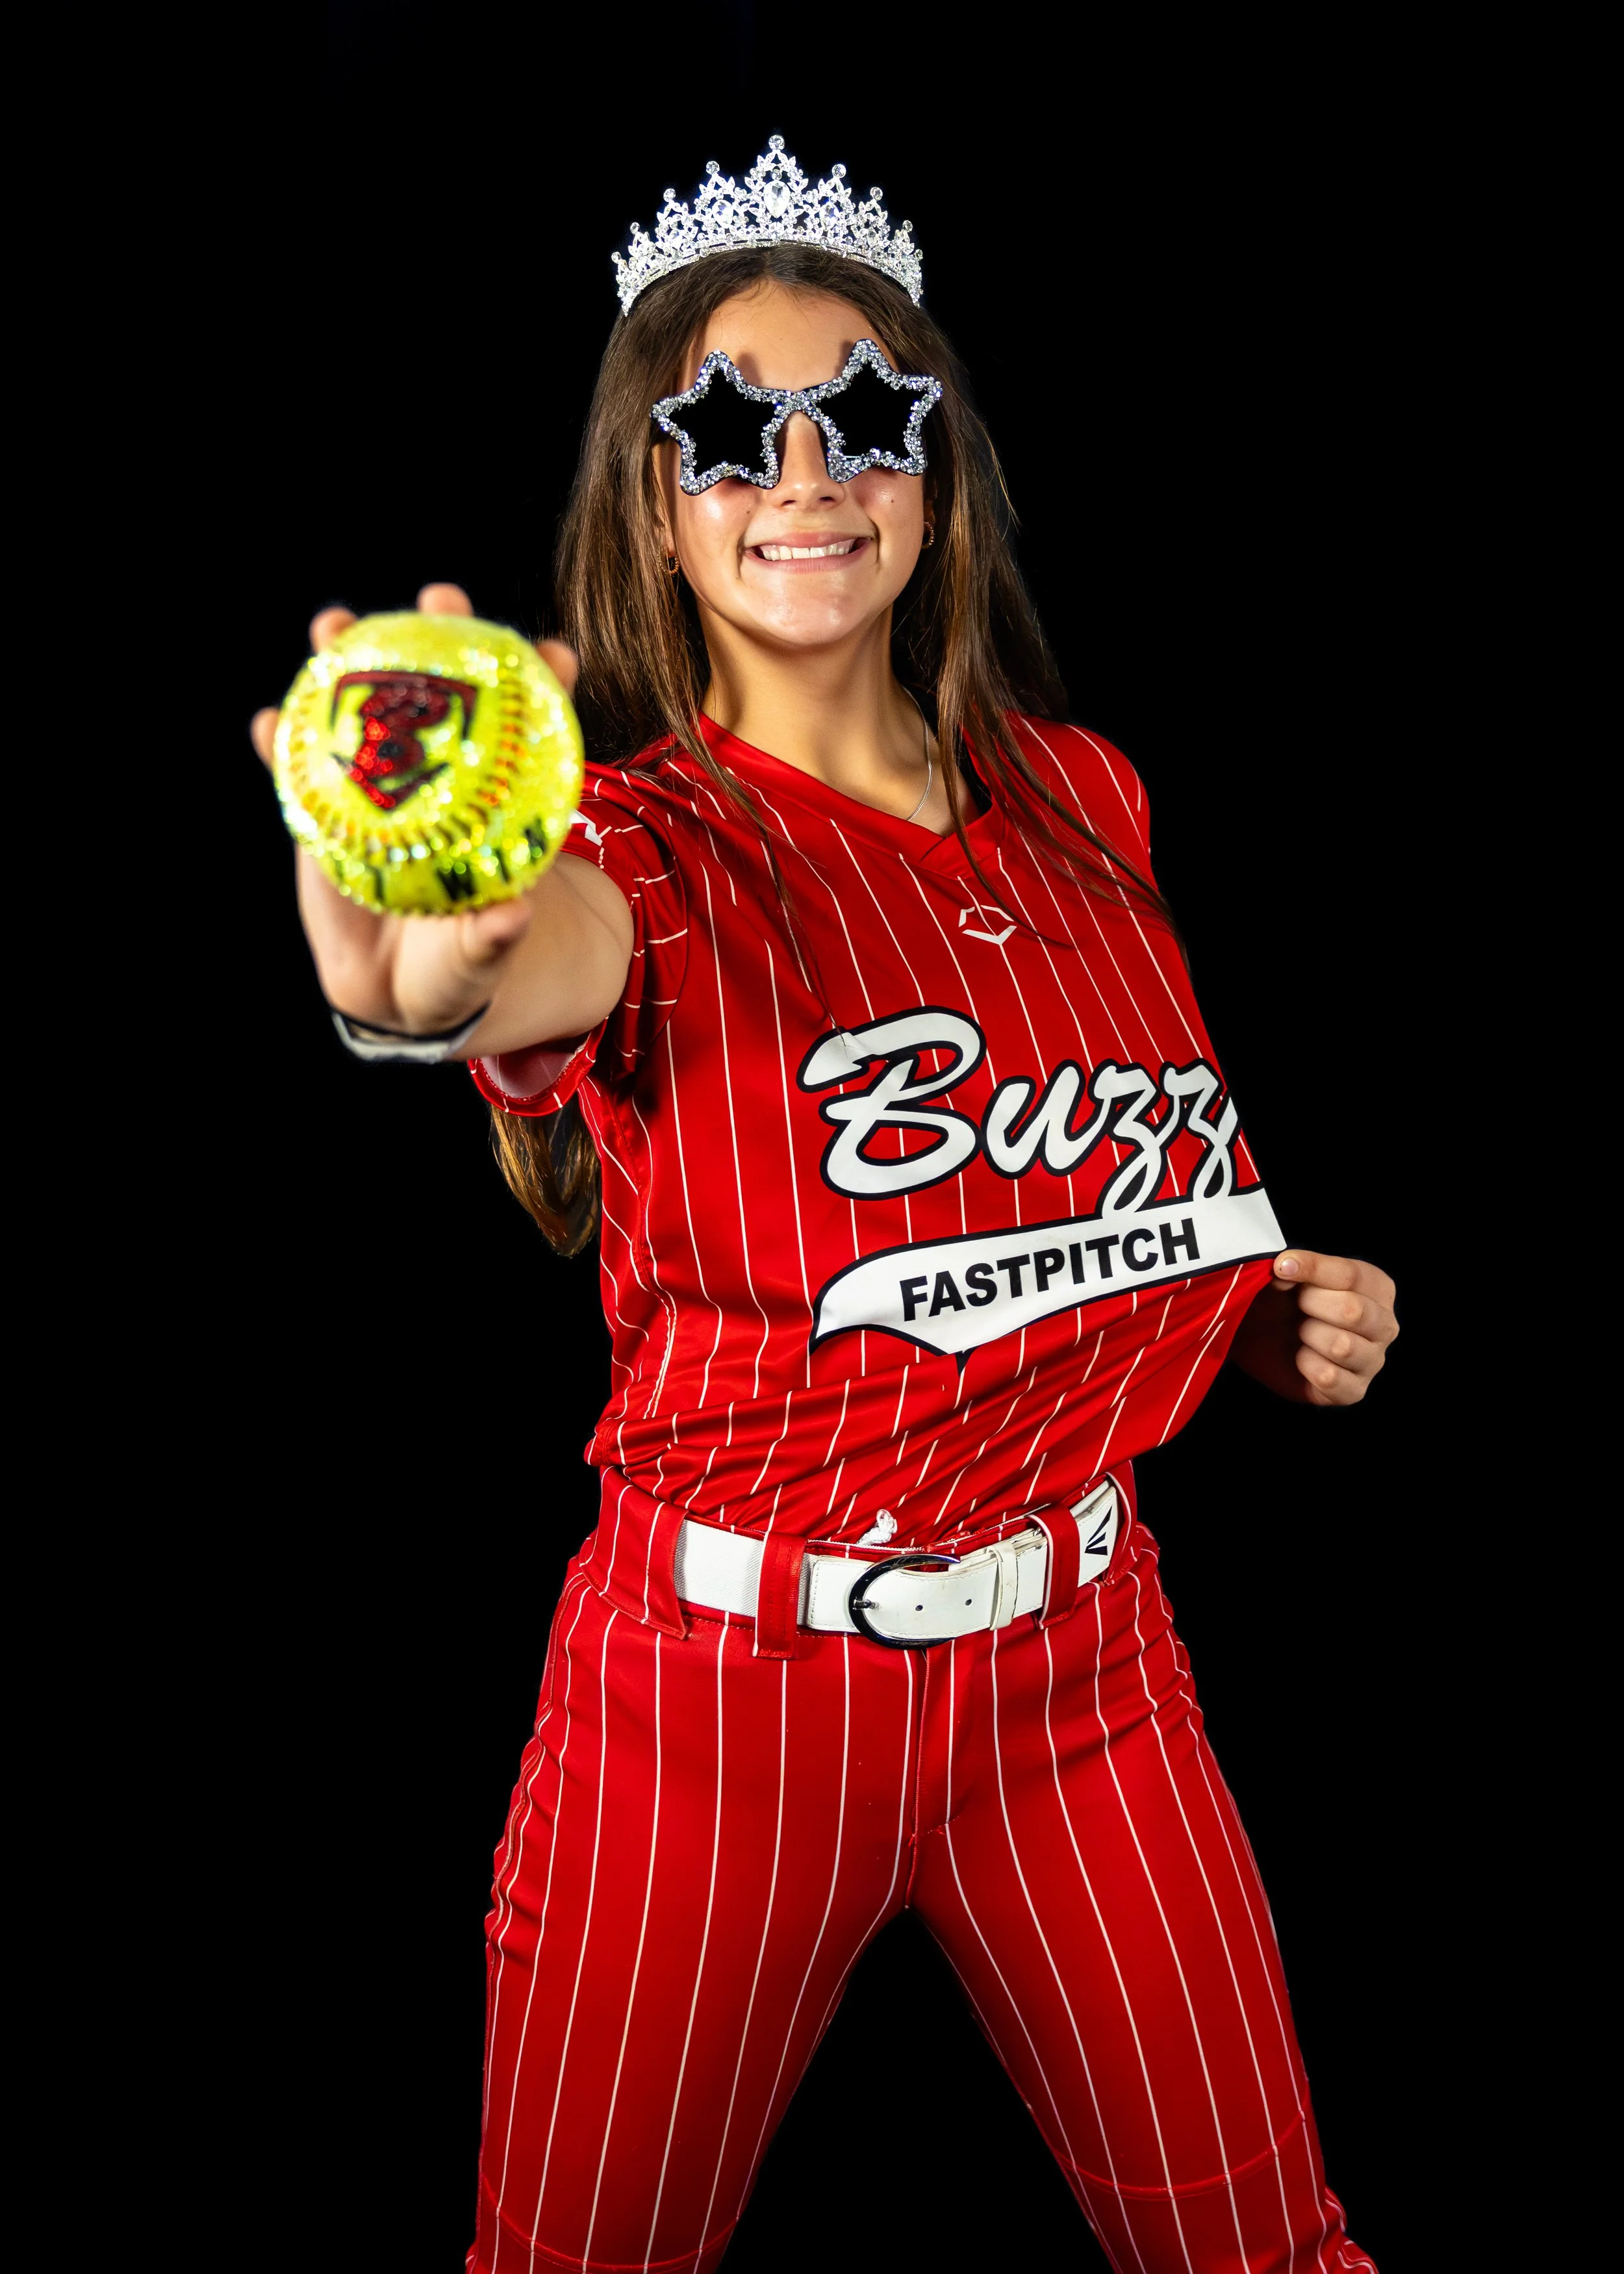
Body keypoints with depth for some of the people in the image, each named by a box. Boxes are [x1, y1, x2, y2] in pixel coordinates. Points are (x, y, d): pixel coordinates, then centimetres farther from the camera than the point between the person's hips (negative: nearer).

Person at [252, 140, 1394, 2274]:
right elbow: (539, 956, -39)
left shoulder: (1082, 800, 3)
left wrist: (1273, 1306, 1)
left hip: (1078, 1641, 4)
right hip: (733, 1678, -3)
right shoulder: (644, 839, -12)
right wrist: (416, 974, -61)